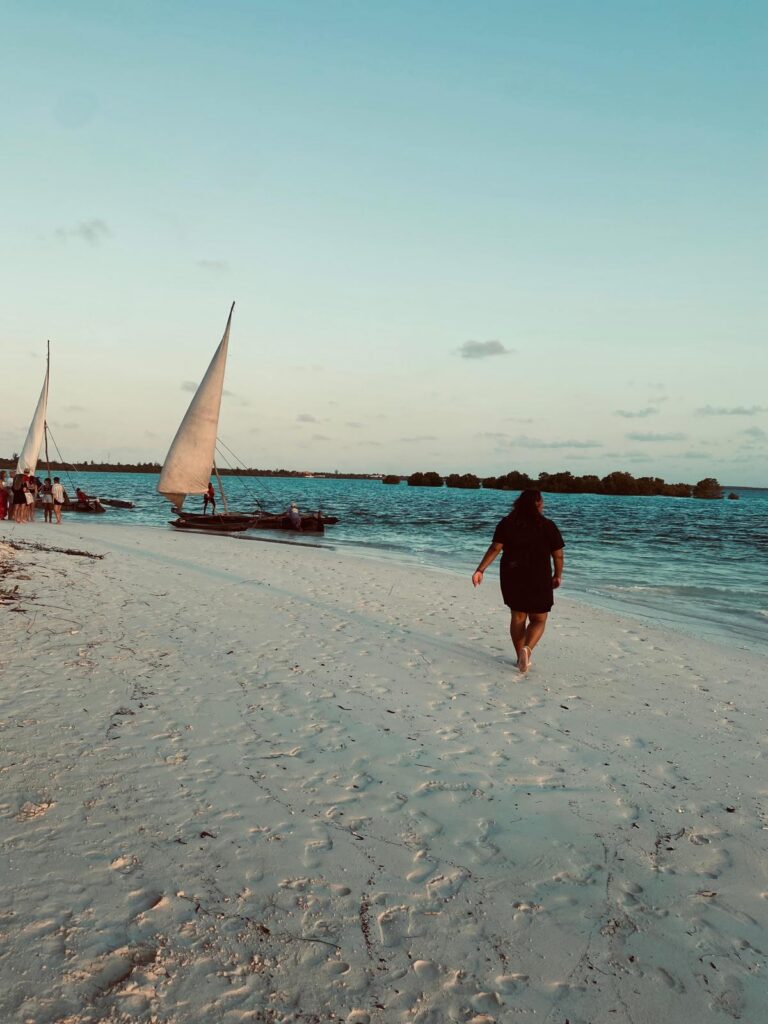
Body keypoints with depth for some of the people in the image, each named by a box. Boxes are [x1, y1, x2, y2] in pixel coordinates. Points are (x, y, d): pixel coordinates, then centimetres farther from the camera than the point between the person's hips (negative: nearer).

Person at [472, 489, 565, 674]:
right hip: (539, 580, -2)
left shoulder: (506, 523, -2)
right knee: (539, 619, 10)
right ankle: (527, 648, -15)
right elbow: (558, 555, -4)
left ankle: (521, 658, 21)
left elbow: (495, 548, -10)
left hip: (511, 577, 3)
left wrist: (480, 570, -10)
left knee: (518, 617, 17)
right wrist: (557, 575, 12)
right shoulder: (547, 526, -6)